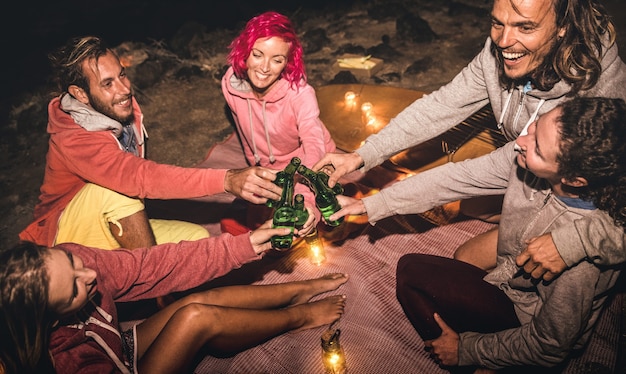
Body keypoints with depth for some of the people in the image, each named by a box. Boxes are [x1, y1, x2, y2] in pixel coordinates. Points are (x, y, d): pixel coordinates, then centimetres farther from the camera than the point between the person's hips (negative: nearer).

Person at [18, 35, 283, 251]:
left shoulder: (124, 109, -8)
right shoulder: (73, 140, -31)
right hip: (69, 235, -6)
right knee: (115, 190, -34)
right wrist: (227, 180, -56)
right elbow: (140, 177, -47)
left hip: (118, 223, 6)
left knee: (198, 238, -12)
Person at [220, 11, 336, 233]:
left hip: (306, 169, -4)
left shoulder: (300, 94, -34)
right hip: (269, 172, 4)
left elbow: (315, 149, -49)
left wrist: (307, 201, -67)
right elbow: (246, 133, -1)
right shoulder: (231, 84, -20)